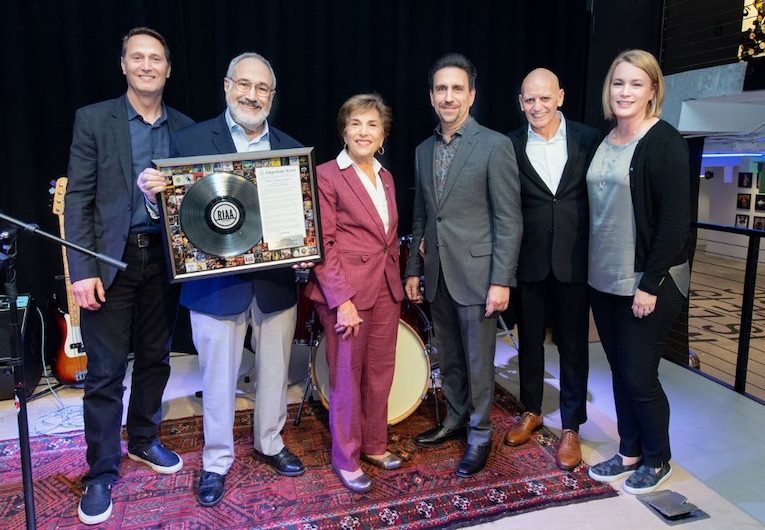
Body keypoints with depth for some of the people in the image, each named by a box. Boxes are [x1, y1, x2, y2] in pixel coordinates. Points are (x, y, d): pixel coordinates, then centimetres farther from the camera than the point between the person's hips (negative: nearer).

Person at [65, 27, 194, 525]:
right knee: (106, 371, 2)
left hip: (164, 258, 3)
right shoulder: (93, 119, -2)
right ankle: (102, 473, 18)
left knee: (155, 358, 15)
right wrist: (82, 271, -12)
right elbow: (79, 200, -5)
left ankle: (144, 440, 36)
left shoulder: (185, 128, 7)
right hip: (110, 260, -3)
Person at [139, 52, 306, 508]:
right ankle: (217, 461, 30)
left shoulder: (291, 149, 7)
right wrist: (152, 191, -26)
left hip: (277, 282, 3)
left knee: (274, 372, 17)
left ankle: (271, 444, 39)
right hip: (217, 283, -2)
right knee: (219, 378, 10)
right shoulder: (191, 140, -2)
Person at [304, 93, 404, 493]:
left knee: (380, 373, 14)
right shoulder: (327, 176, -9)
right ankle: (346, 457, 23)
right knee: (347, 376, 6)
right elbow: (321, 246, -13)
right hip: (346, 291, -6)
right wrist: (342, 299, -18)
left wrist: (397, 280, 11)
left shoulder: (385, 177, 12)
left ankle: (374, 445, 33)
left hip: (386, 289, 6)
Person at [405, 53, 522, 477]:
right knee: (449, 358, 17)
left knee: (478, 362, 5)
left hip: (477, 274, -5)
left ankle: (480, 435, 23)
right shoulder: (424, 151, 11)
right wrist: (414, 269, 13)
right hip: (437, 275, 6)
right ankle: (456, 419, 35)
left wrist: (501, 281, -15)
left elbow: (509, 220, -10)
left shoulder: (495, 146, -8)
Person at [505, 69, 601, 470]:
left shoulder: (588, 139, -1)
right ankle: (531, 412, 35)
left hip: (574, 260, -1)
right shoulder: (511, 146, -1)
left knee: (573, 345, 8)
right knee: (529, 340, 15)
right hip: (529, 260, 1)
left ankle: (570, 427, 23)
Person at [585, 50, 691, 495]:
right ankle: (630, 452, 31)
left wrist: (650, 284, -17)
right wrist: (593, 271, 9)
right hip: (604, 280, 6)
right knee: (620, 370, 14)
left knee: (639, 375, 2)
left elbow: (675, 220, -15)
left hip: (648, 283, -6)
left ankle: (657, 459, 25)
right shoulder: (603, 142, 9)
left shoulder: (665, 142, -11)